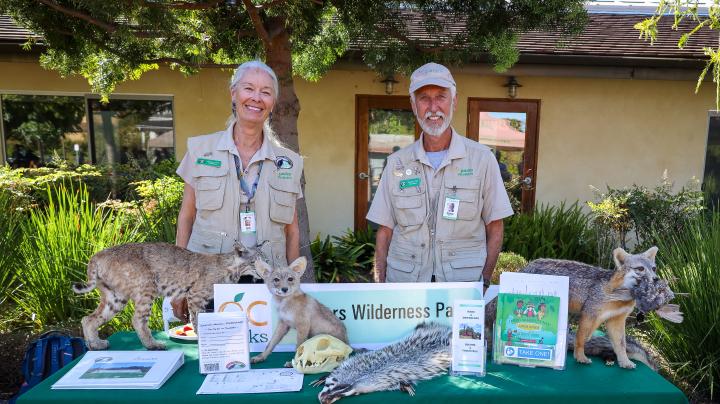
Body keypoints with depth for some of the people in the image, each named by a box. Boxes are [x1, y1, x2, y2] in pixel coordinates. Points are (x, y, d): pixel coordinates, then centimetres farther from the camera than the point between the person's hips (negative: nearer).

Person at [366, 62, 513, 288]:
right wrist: (381, 291, -1)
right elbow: (385, 232, 5)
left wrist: (484, 284, -5)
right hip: (404, 284, 1)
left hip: (463, 286, -1)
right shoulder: (397, 163, 3)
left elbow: (494, 229, 2)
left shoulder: (482, 159, -2)